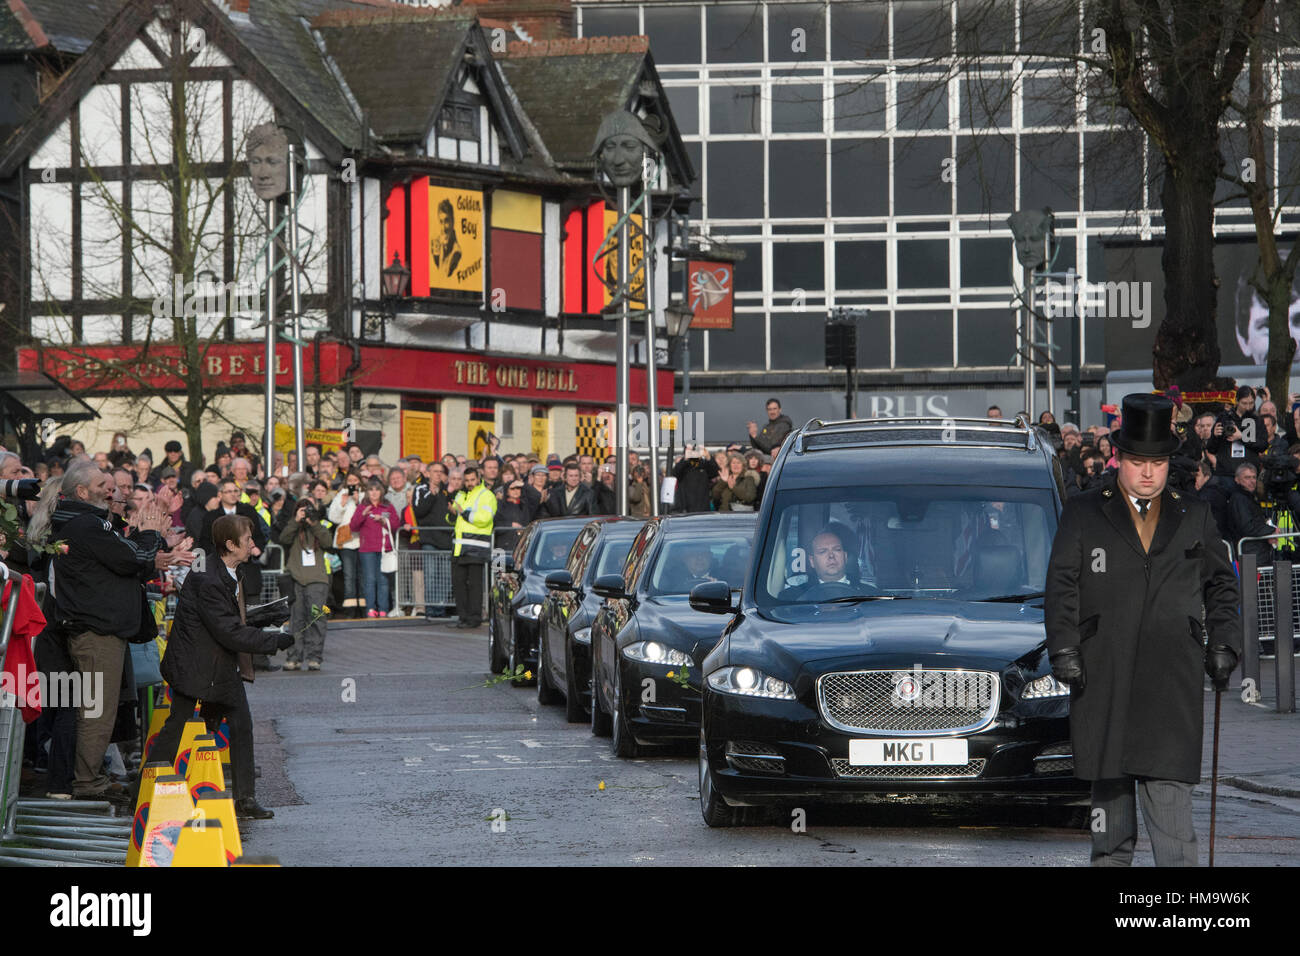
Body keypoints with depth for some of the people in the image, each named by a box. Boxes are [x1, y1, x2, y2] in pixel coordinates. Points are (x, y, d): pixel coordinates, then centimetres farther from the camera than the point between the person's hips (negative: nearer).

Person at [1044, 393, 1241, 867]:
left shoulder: (1193, 517, 13)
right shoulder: (1083, 514, 8)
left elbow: (1221, 584, 18)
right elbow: (1062, 586, 5)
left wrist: (1223, 645, 7)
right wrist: (1064, 650, -5)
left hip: (1171, 672, 0)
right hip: (1102, 667, 0)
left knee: (1168, 776, -10)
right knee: (1109, 774, 6)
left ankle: (1178, 869, -14)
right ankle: (1111, 858, 18)